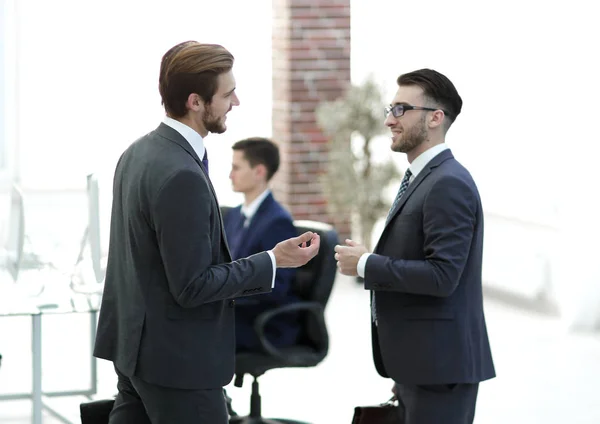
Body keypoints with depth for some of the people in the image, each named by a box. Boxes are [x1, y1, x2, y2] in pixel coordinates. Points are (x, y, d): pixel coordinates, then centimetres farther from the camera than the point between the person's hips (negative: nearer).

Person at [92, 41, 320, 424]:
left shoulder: (139, 153, 7)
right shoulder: (182, 176, -23)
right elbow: (192, 287, -21)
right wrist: (273, 262, -15)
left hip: (134, 345, 9)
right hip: (177, 359, -9)